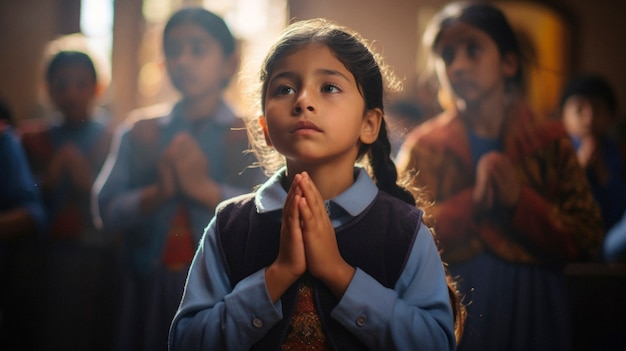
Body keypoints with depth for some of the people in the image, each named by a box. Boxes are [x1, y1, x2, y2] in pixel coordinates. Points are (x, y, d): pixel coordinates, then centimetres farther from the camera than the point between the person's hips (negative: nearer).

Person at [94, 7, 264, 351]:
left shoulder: (253, 137, 2)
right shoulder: (138, 133, 10)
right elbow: (108, 213, 1)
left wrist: (206, 190, -19)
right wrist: (158, 193, -16)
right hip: (150, 292, 2)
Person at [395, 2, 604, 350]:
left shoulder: (550, 142, 3)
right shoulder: (423, 147, 3)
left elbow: (588, 240, -3)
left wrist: (519, 201, -16)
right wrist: (472, 202, -18)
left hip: (531, 312, 1)